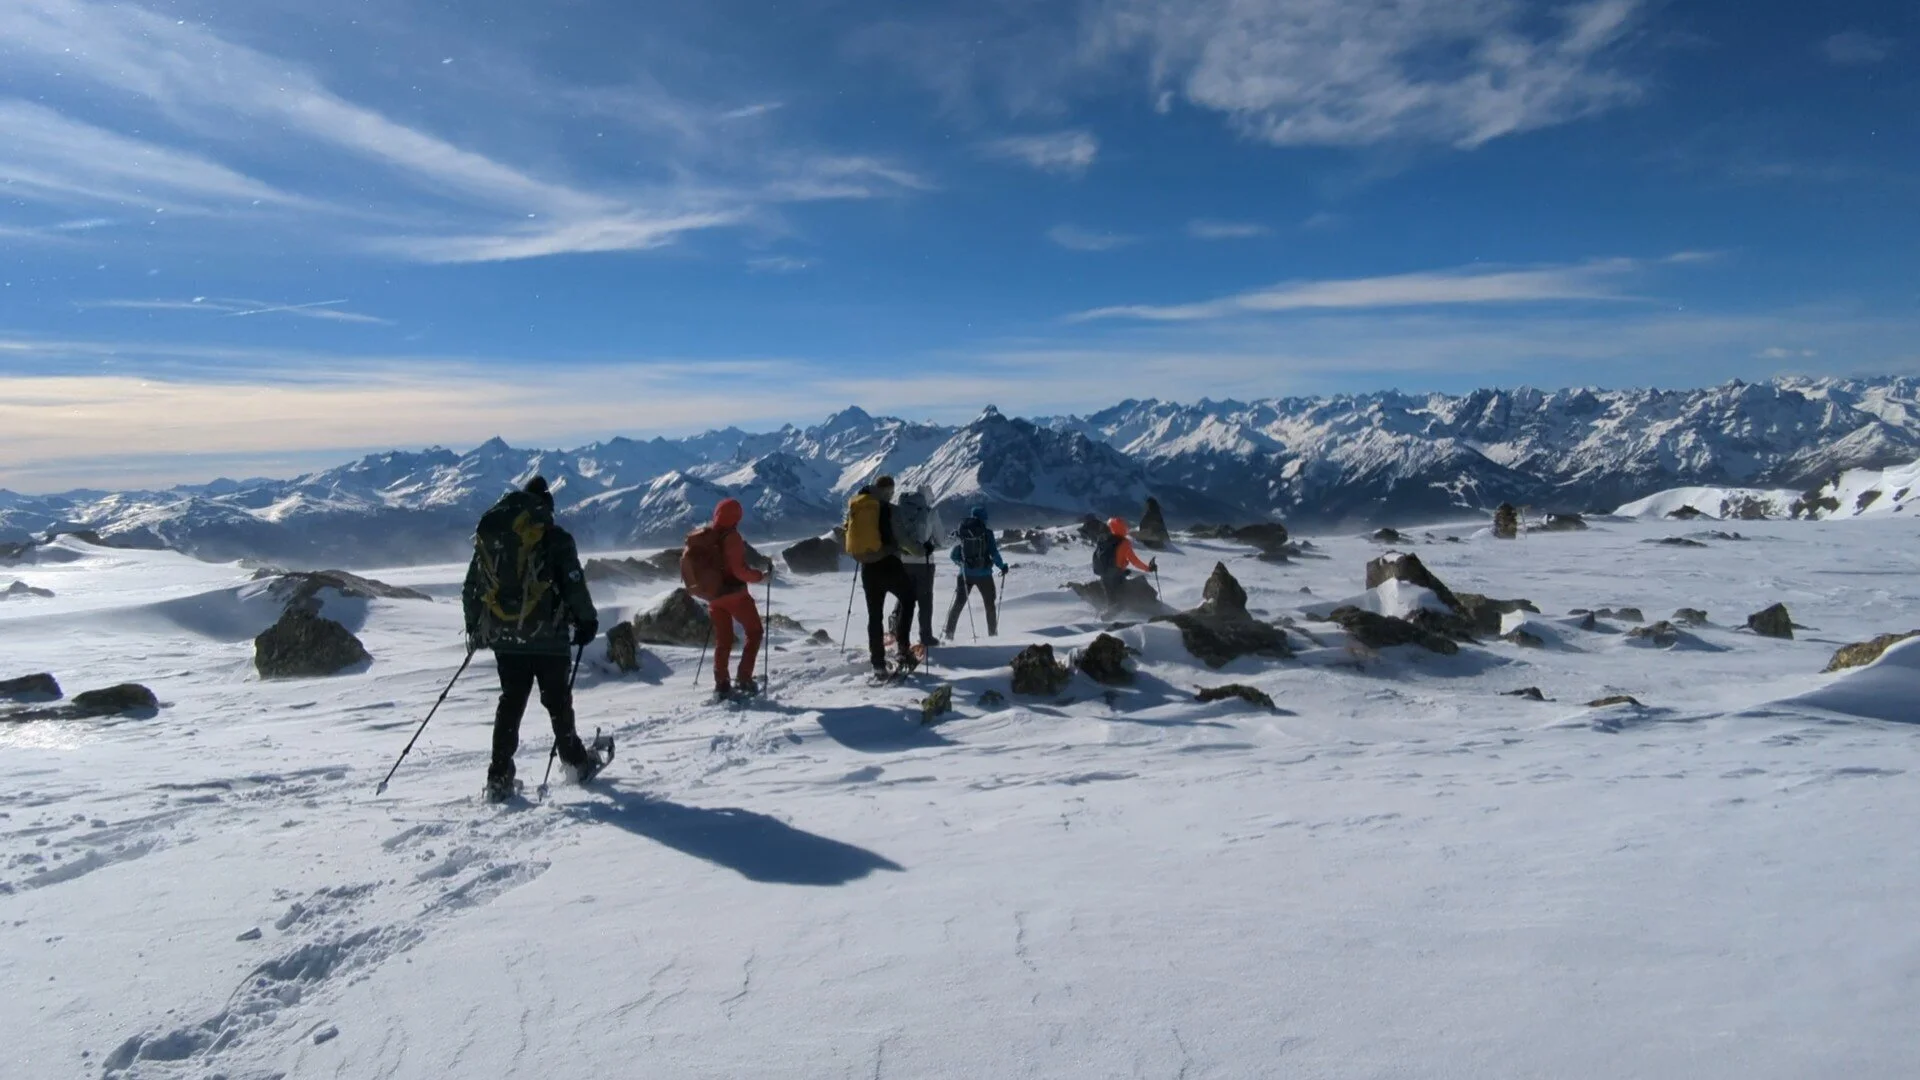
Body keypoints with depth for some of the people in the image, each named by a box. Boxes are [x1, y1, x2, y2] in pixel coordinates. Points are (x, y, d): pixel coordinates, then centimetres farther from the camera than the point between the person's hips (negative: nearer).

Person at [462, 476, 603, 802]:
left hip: (502, 636, 4)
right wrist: (587, 621, 1)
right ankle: (575, 760, 23)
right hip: (546, 635, -4)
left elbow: (470, 589, 14)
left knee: (511, 702, 11)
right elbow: (574, 585, -10)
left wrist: (474, 628, 24)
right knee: (557, 699, 10)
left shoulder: (486, 537, 9)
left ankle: (500, 776, 7)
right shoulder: (555, 538, -7)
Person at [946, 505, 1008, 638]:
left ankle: (949, 632, 7)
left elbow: (954, 556, 2)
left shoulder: (961, 534, -1)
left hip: (965, 574, 2)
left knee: (958, 603, 12)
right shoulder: (986, 533, -9)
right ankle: (992, 633, 17)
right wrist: (1002, 566, 7)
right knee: (990, 604, 15)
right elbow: (994, 554, -9)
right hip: (983, 574, -2)